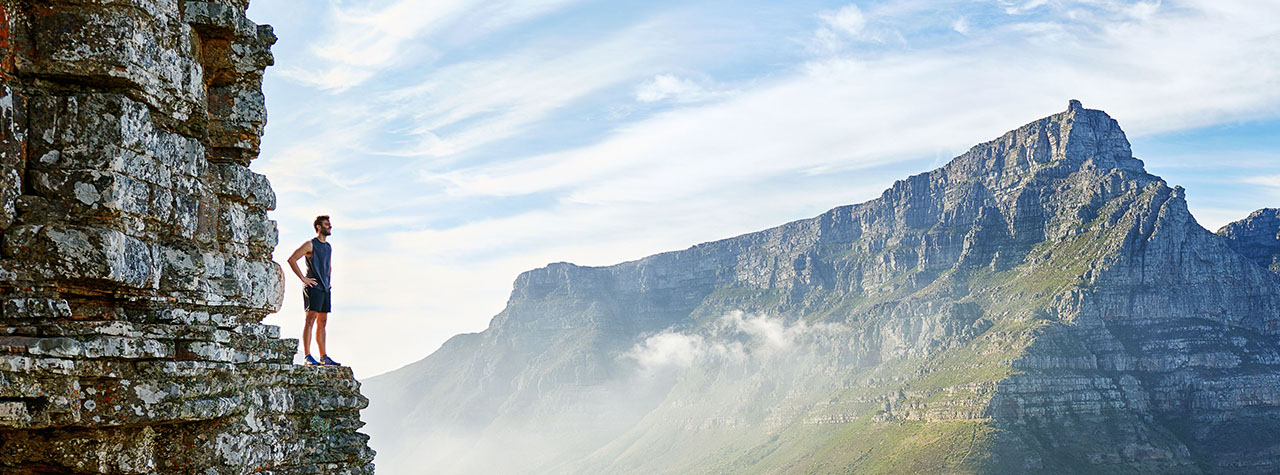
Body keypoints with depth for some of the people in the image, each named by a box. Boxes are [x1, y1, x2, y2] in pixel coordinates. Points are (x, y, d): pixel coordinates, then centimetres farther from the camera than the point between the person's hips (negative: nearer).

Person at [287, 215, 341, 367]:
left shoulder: (328, 247, 19)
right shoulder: (310, 244, -5)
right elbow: (291, 260, -12)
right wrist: (303, 279, -13)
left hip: (325, 289, 8)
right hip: (313, 287, -8)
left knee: (322, 322, 9)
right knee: (310, 320, -12)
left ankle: (324, 357, 11)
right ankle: (307, 356, -16)